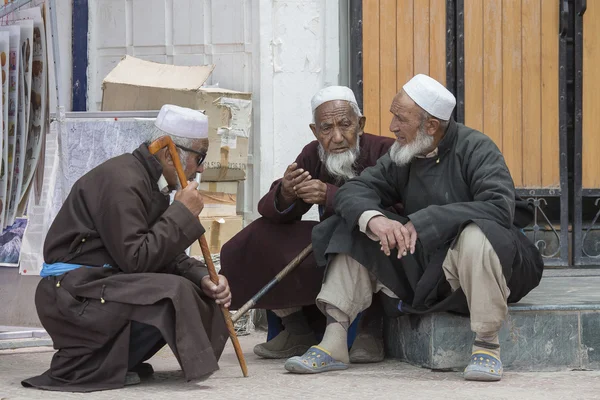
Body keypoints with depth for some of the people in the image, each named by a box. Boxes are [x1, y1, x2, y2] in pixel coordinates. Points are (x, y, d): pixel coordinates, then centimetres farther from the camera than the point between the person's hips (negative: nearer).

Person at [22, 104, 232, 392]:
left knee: (202, 293, 5)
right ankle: (81, 366, -15)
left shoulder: (153, 183, 13)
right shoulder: (122, 181, -19)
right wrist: (182, 213, -19)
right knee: (173, 293, -26)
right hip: (71, 292, -10)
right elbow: (135, 259, -25)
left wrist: (203, 278, -4)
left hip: (103, 282, 10)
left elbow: (166, 255, 14)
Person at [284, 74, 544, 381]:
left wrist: (423, 223, -33)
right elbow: (353, 191, 0)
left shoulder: (475, 149, -14)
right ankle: (333, 344, -10)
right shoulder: (402, 156, 5)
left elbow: (500, 207, -29)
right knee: (356, 233, -4)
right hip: (425, 263, 6)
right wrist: (373, 218, -26)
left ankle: (487, 345, -26)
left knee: (475, 235, -38)